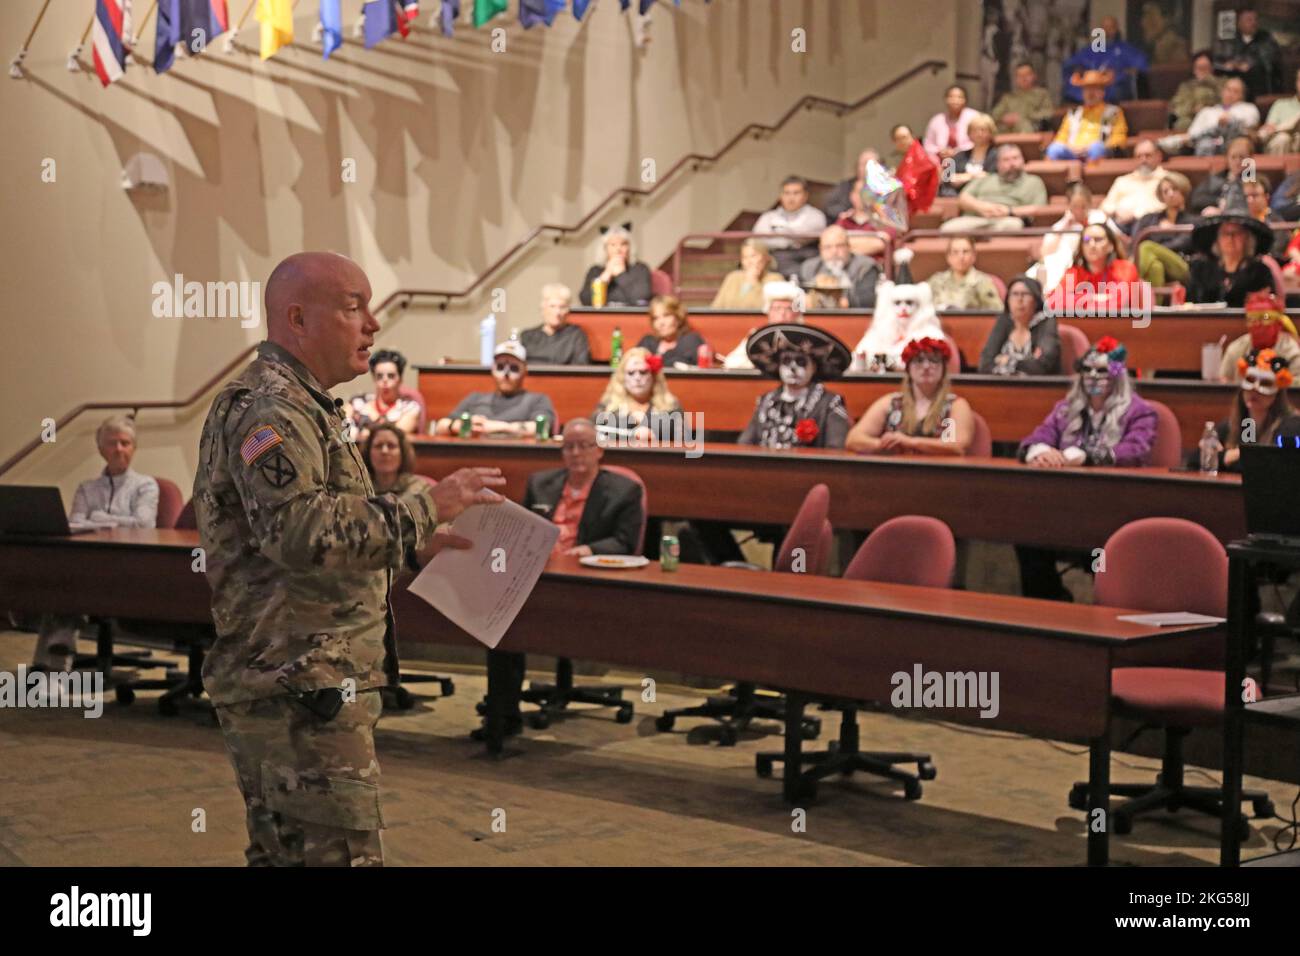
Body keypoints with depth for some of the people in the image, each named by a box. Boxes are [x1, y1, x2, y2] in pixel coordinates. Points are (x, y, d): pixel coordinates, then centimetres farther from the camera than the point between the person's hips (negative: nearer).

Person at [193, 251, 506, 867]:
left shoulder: (297, 409, 22)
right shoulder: (268, 409, -14)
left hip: (277, 688, 11)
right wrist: (424, 508, -21)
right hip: (300, 685, -11)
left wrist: (412, 548, 17)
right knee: (340, 853, -10)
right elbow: (302, 531, -27)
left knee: (280, 855, 16)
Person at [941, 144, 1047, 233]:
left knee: (1013, 224, -41)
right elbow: (963, 199, 18)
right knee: (948, 229, -31)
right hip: (974, 219, 2)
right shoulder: (985, 180, 31)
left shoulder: (1033, 182, 22)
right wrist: (980, 206, -5)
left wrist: (1010, 211, -8)